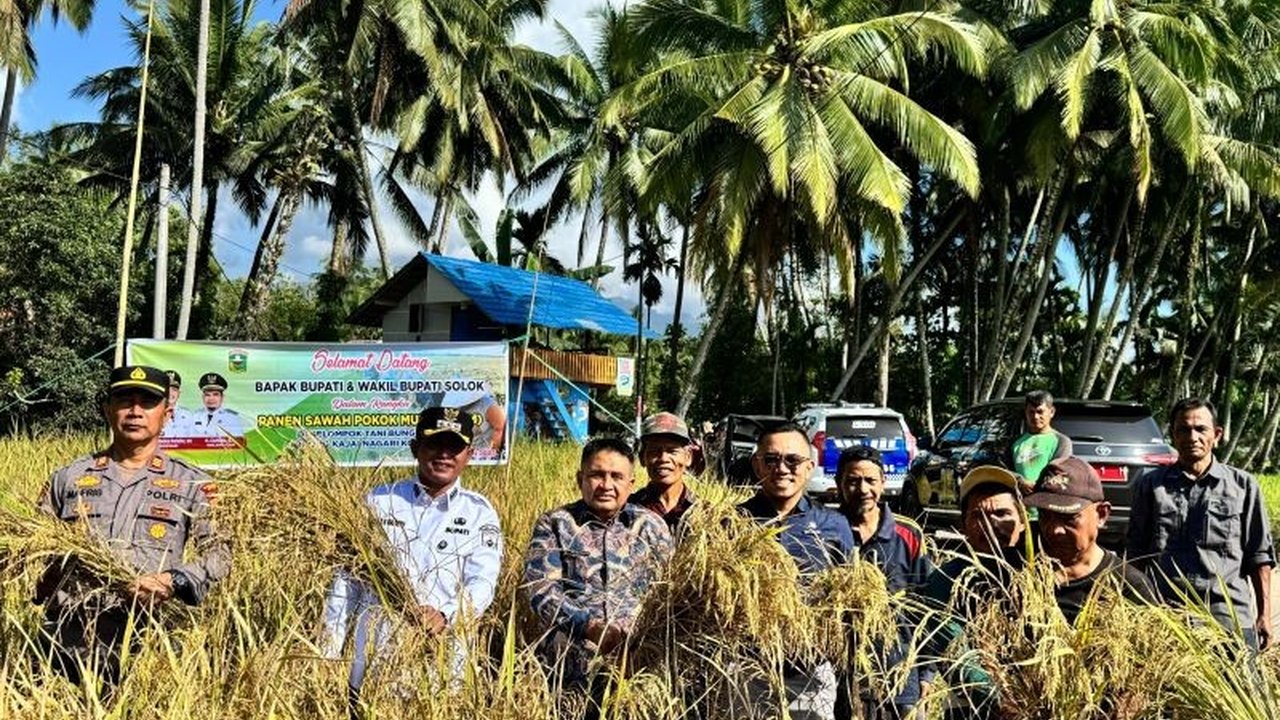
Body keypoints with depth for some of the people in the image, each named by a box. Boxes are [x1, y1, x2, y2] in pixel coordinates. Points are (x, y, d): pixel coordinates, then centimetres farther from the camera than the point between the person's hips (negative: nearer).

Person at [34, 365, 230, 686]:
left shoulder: (191, 484, 12)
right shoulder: (68, 478, 20)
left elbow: (218, 552, 2)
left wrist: (174, 582, -16)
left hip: (144, 626, -2)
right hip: (67, 623, 2)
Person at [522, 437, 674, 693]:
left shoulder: (651, 526, 16)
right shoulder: (554, 524, 11)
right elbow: (539, 587, -1)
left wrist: (628, 629, -10)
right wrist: (589, 626, -16)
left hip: (637, 636, 3)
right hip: (571, 639, -2)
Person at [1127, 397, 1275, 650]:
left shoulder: (1243, 486, 10)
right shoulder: (1150, 485, 9)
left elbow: (1260, 556, 10)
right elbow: (1136, 553, 12)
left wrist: (1264, 614, 5)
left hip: (1228, 613, 0)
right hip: (1164, 615, 0)